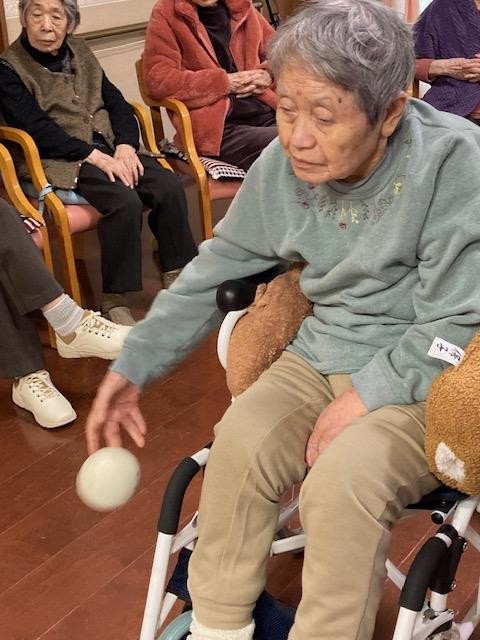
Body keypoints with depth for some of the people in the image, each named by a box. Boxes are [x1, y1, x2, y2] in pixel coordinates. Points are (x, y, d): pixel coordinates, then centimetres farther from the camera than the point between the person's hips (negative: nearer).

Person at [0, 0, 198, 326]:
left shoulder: (79, 51, 16)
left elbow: (116, 102, 11)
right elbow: (36, 128, -13)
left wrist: (125, 146, -8)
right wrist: (94, 156, -20)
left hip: (108, 148, 6)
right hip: (60, 161, -6)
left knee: (169, 186, -19)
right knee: (125, 201, -31)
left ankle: (177, 278, -7)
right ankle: (115, 301, -19)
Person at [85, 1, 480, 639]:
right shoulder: (282, 165, -6)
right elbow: (218, 270, 7)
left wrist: (367, 395, -22)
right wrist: (132, 366, 4)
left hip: (425, 374, -4)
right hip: (325, 351, 5)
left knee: (345, 476, -30)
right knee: (241, 441, -21)